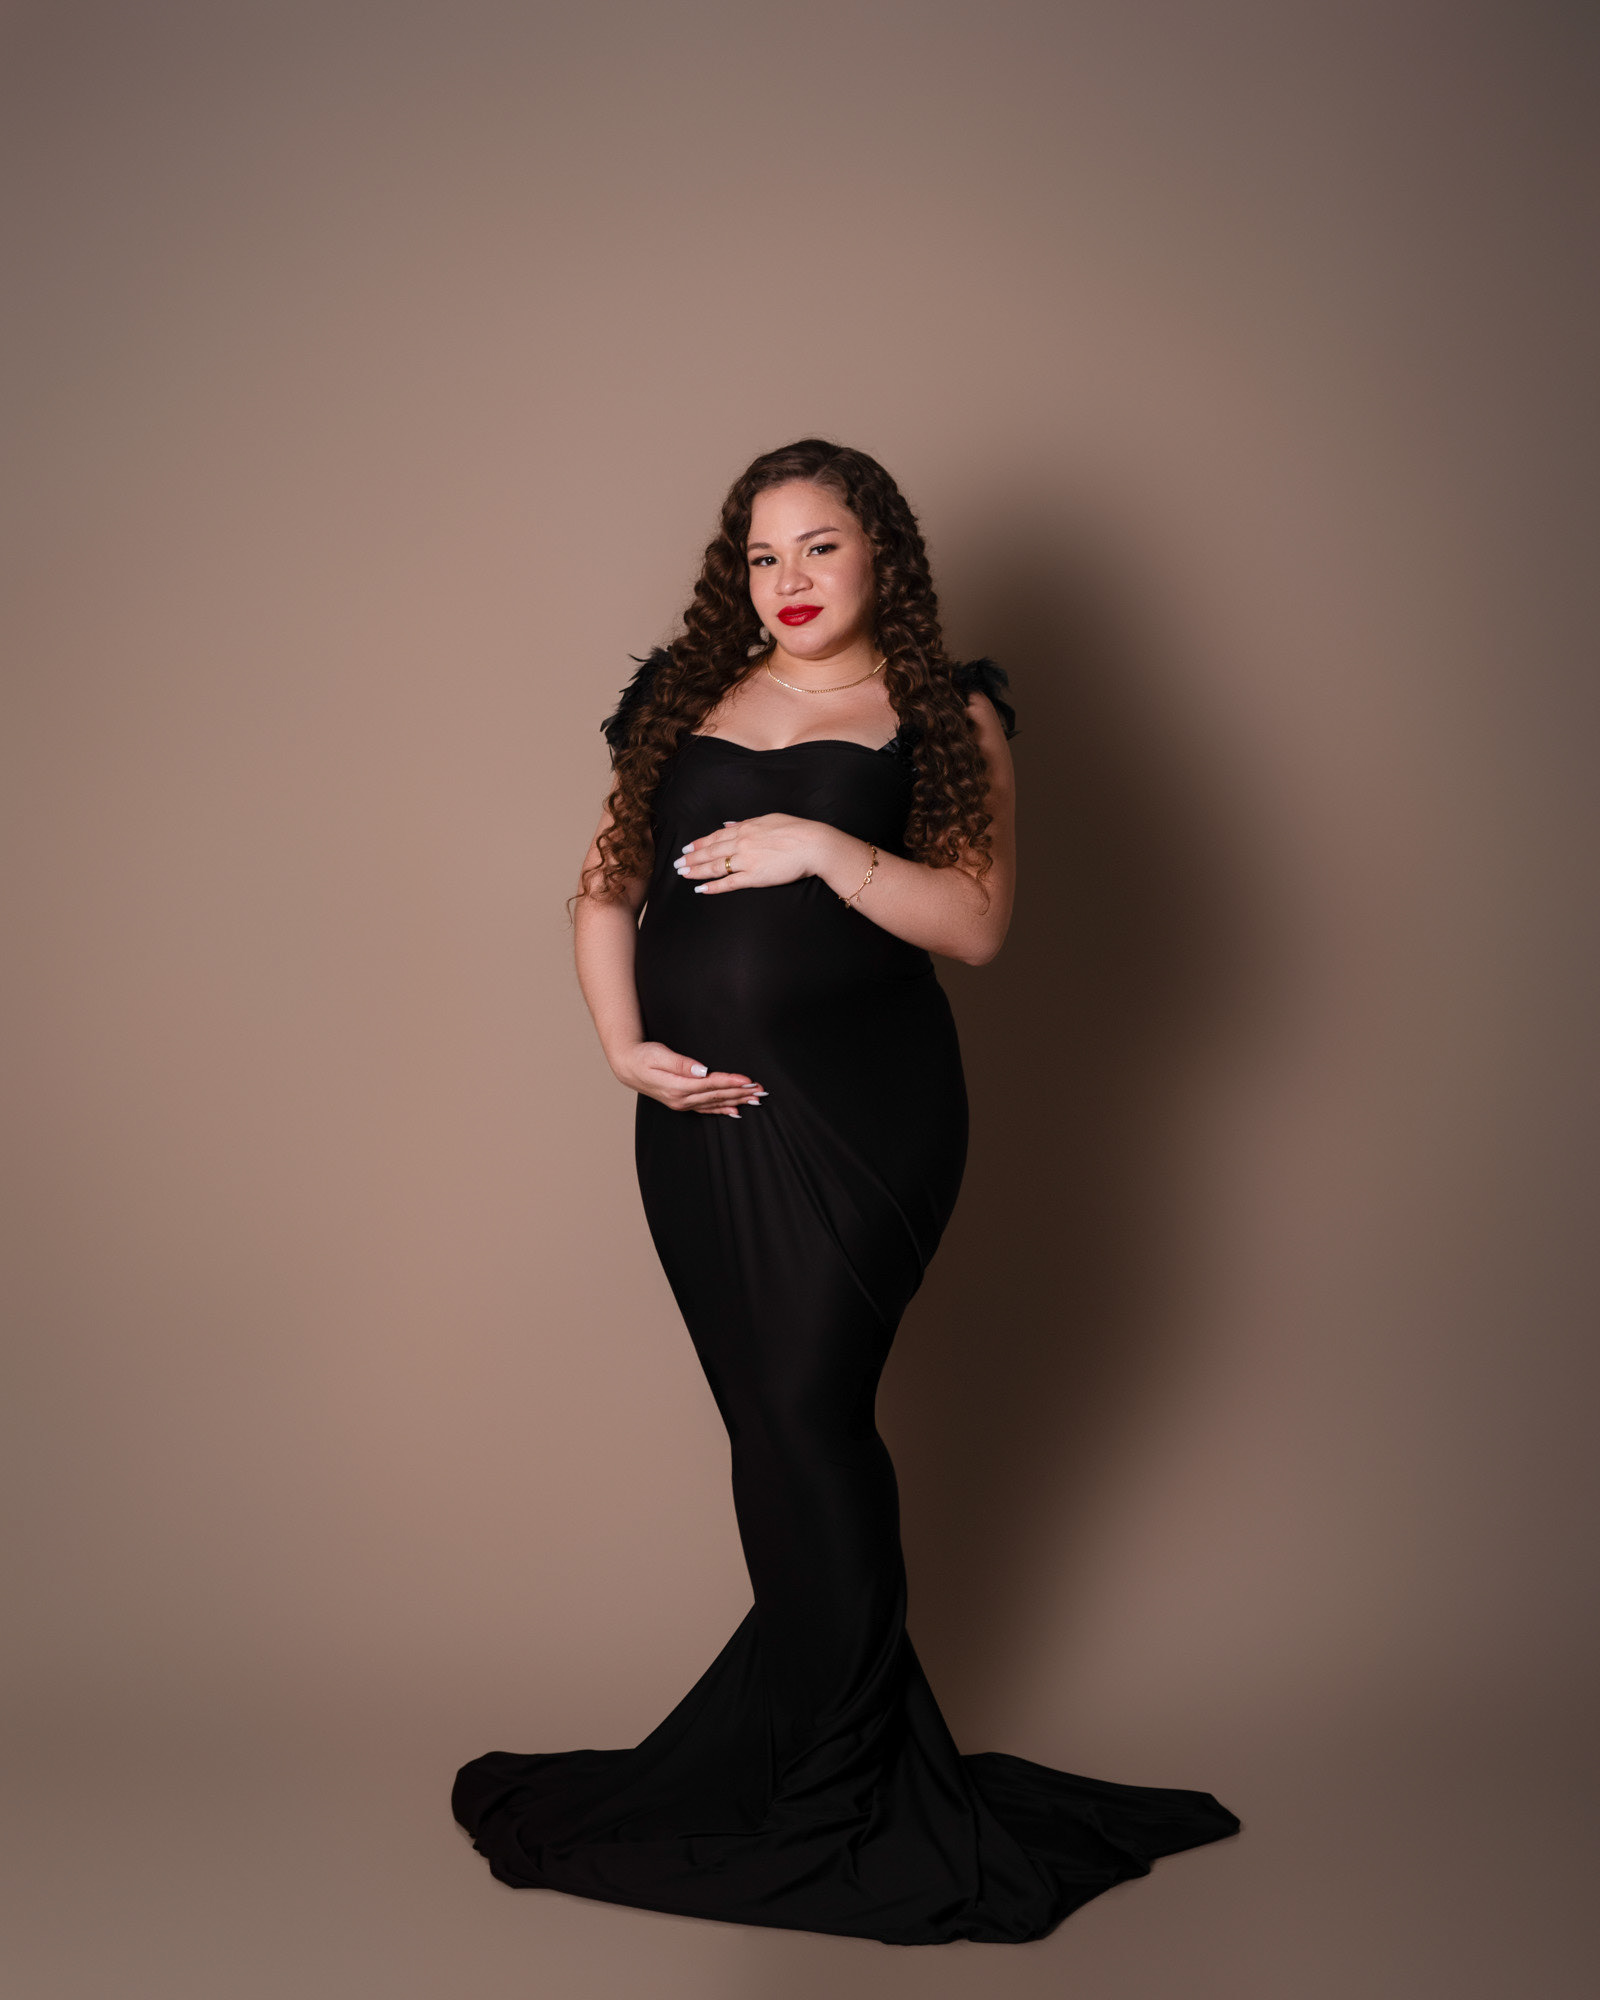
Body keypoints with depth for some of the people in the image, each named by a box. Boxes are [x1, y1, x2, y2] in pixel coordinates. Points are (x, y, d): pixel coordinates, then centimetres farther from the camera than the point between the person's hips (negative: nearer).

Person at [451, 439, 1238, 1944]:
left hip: (860, 1111, -4)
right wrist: (622, 1041, -1)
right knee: (769, 1426, 7)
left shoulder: (944, 716, 5)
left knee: (807, 1412, -8)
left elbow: (975, 922, -6)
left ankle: (823, 1799, 8)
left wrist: (823, 847, -18)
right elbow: (606, 884, 13)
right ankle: (873, 1747, 21)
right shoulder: (687, 701, 15)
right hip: (697, 1109, 4)